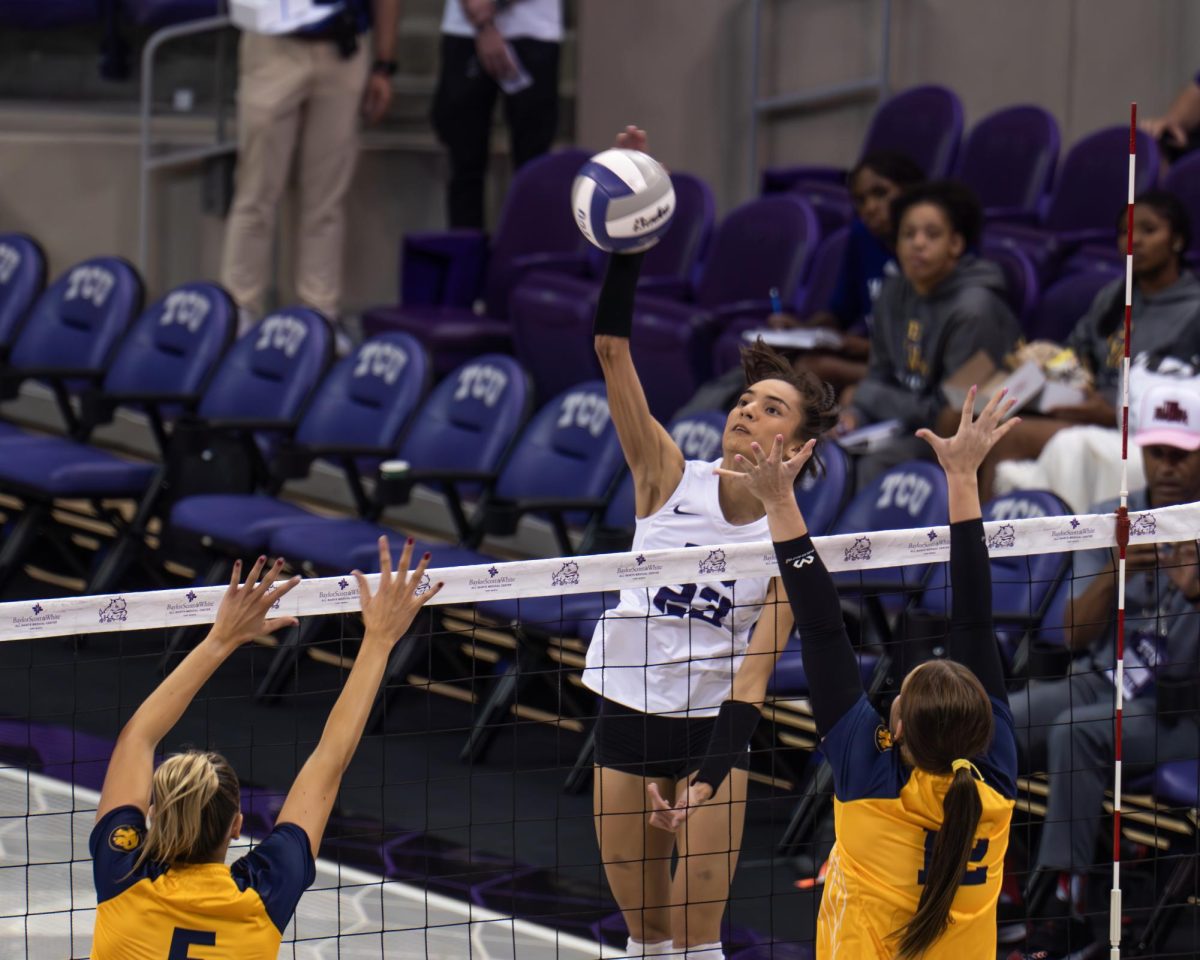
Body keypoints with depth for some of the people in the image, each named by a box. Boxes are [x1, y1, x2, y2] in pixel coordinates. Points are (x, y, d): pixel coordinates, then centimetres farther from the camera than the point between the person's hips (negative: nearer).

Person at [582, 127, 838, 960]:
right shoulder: (670, 478, -7)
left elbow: (754, 669, -15)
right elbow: (613, 352, -16)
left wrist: (714, 770, -28)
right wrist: (627, 240, -27)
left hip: (713, 724, -2)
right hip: (628, 708, 2)